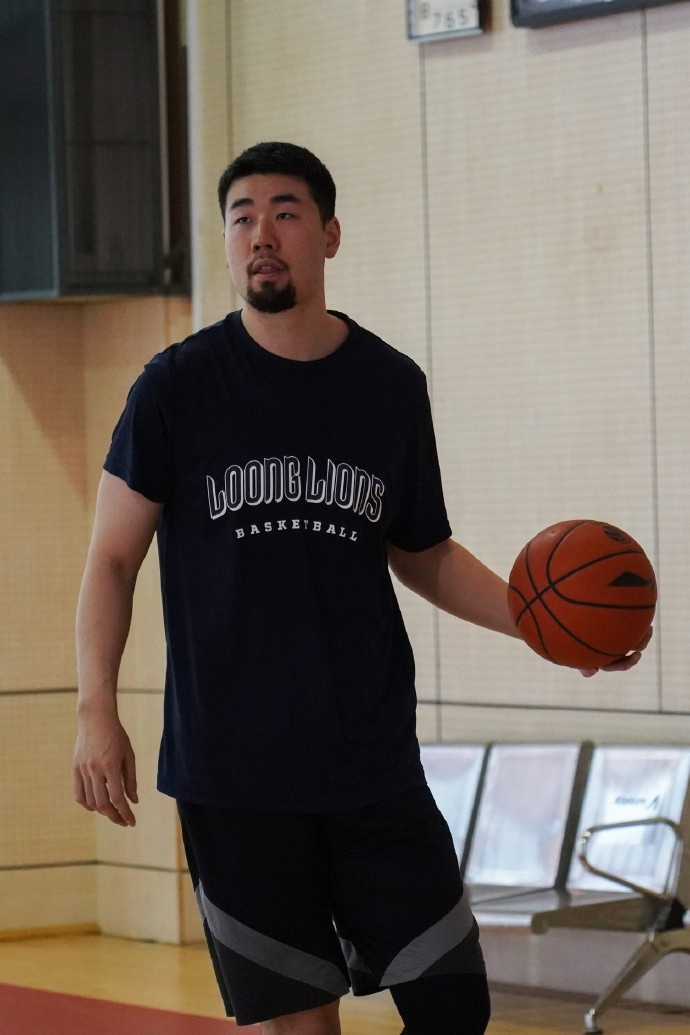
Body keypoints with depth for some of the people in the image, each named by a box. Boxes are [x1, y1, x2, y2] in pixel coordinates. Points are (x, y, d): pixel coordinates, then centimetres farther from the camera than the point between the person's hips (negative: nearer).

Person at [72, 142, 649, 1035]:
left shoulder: (391, 387, 6)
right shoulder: (179, 385, -2)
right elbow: (113, 559, 0)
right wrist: (97, 710, -12)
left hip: (373, 763, 2)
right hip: (231, 773, -2)